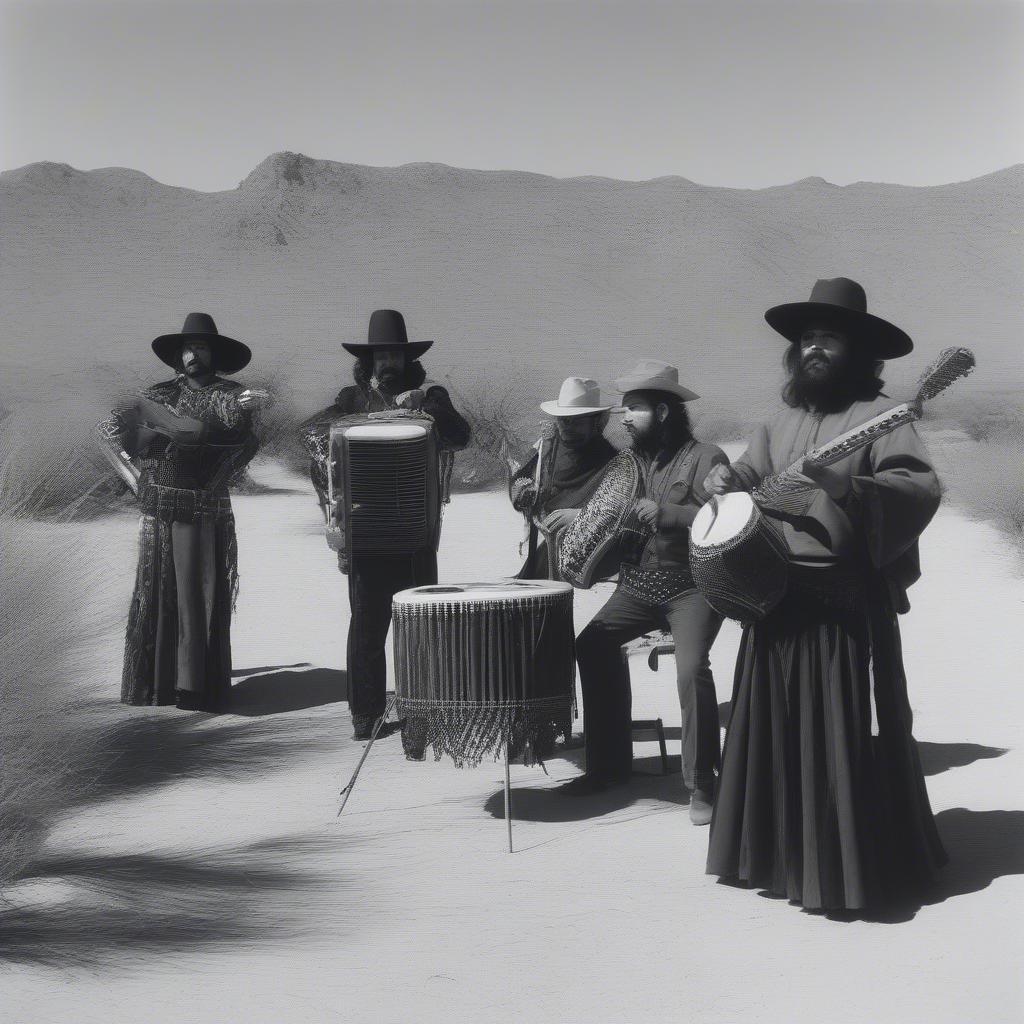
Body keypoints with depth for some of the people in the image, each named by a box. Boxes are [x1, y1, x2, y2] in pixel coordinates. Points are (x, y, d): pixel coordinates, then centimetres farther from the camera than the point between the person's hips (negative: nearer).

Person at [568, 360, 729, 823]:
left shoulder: (704, 457, -6)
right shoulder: (633, 460, 15)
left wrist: (666, 514, -25)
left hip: (692, 584, -6)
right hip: (639, 582, 6)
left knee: (691, 668, -27)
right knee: (591, 644, -14)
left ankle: (702, 784, -11)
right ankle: (610, 763, 2)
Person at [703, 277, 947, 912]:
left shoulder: (876, 415, -6)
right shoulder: (784, 421, 16)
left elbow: (922, 486, -18)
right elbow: (754, 474, 24)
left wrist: (848, 487, -32)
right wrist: (728, 480, 2)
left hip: (846, 603, -7)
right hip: (775, 595, 7)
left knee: (841, 734, -3)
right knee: (778, 728, 13)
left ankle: (847, 868, 7)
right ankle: (780, 853, 26)